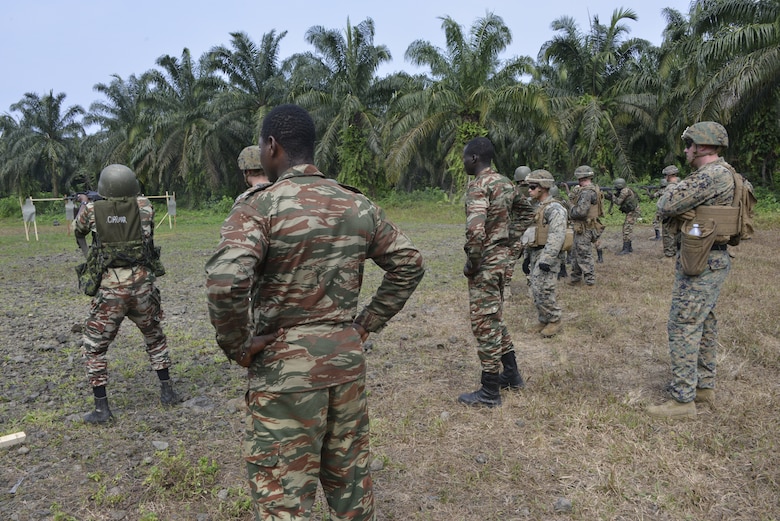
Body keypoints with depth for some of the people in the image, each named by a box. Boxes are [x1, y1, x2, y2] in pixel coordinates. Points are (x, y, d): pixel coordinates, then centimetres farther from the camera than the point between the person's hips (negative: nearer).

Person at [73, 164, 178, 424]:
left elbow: (77, 231, 17)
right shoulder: (144, 206, -3)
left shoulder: (92, 210, -4)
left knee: (94, 348, 13)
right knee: (155, 337, 23)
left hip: (110, 289, -2)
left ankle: (101, 408, 12)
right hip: (142, 286, 2)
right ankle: (167, 391, 26)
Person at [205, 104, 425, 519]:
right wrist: (367, 322, 10)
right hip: (347, 360, 5)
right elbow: (409, 263, 9)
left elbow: (225, 281, -29)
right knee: (350, 480, 21)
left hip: (284, 365, -5)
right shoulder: (358, 205, 3)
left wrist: (237, 346, -13)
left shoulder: (258, 207, -14)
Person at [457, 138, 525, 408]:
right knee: (495, 319, 22)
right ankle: (511, 375, 33)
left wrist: (471, 263, -17)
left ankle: (489, 392, 10)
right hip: (502, 257, 9)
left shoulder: (479, 185, -17)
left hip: (485, 264, -9)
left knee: (485, 325, 0)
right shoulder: (505, 183, 11)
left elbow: (475, 231, -29)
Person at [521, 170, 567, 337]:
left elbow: (557, 236, -23)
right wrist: (527, 257, 21)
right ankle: (544, 321, 22)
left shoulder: (554, 208, -14)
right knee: (536, 291, 11)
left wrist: (547, 260, -27)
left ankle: (554, 321, 6)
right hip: (536, 255, 9)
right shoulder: (539, 208, 17)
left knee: (543, 290, -9)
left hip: (548, 256, -9)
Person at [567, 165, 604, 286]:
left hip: (585, 229, -10)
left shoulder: (587, 192, -22)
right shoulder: (593, 190, 12)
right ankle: (576, 277, 28)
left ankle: (590, 279, 9)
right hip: (580, 229, 10)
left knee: (584, 255, -1)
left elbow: (581, 211, -28)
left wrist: (571, 213, -11)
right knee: (575, 253, 18)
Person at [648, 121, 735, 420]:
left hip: (700, 262, -11)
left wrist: (670, 191, -1)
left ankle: (683, 400, 0)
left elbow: (666, 206, -20)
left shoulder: (712, 175, -20)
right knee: (704, 324, 17)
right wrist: (678, 194, -1)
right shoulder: (721, 174, 14)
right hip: (714, 260, 11)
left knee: (683, 327, -6)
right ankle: (705, 386, 29)